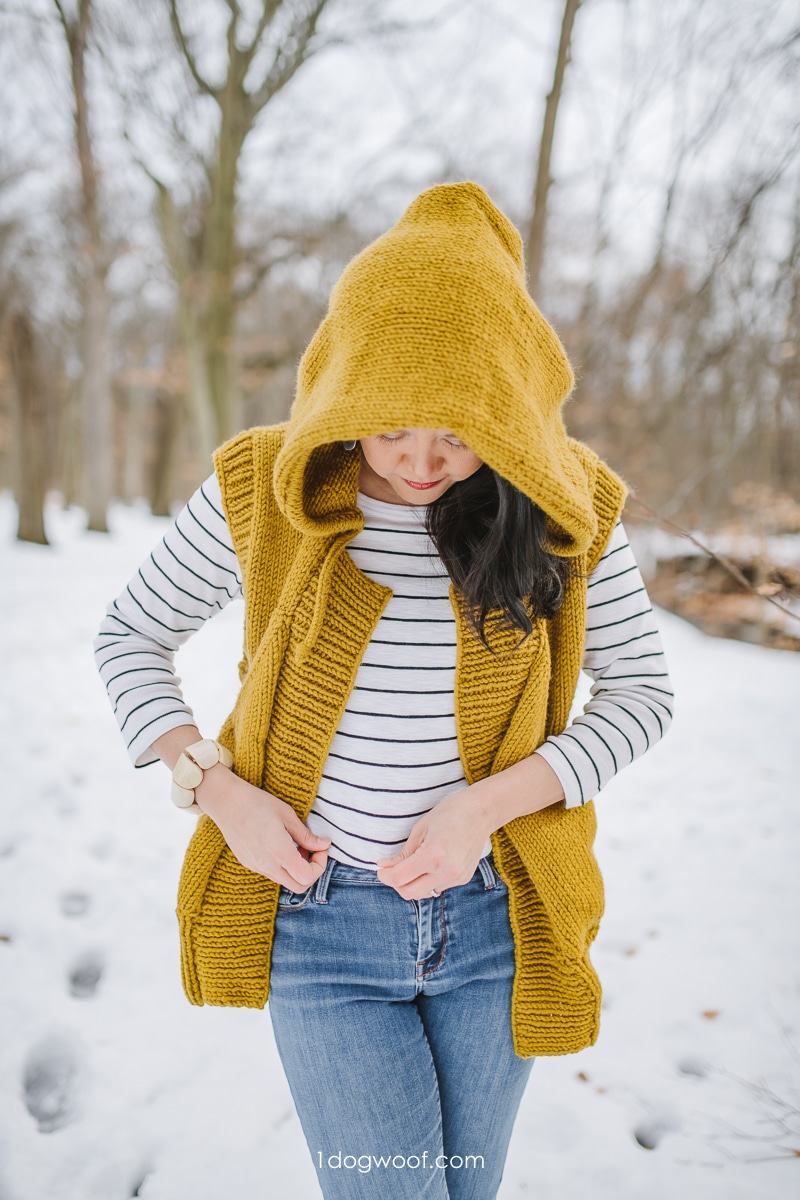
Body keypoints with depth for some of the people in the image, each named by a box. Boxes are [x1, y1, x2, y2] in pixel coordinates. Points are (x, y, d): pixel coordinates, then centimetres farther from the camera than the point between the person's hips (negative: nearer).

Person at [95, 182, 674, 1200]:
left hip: (495, 922, 2)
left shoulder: (564, 509, -9)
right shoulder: (263, 491, -10)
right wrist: (215, 788, -11)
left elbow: (640, 690, -1)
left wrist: (490, 801, -15)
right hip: (319, 919, -1)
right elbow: (130, 635, 3)